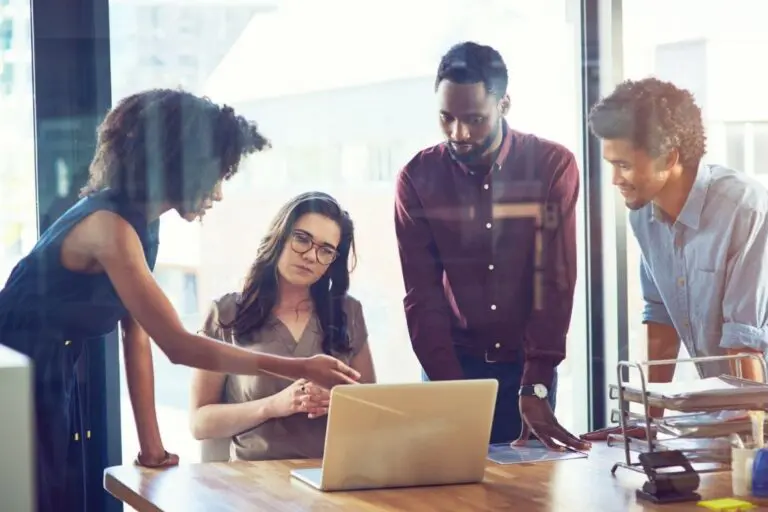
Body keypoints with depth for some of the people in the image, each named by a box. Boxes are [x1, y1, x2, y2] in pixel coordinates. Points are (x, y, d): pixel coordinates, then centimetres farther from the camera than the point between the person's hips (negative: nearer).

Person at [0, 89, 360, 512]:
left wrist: (151, 445, 0)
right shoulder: (107, 226, -25)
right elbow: (177, 346, -26)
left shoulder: (141, 223, 5)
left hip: (56, 383, 9)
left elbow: (138, 337, 4)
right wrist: (299, 369, -24)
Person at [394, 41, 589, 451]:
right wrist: (449, 389, -21)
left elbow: (555, 281, -14)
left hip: (528, 362, 0)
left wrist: (536, 387, -22)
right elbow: (423, 295, -9)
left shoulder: (553, 166, -10)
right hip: (452, 362, 1)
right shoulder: (417, 178, -7)